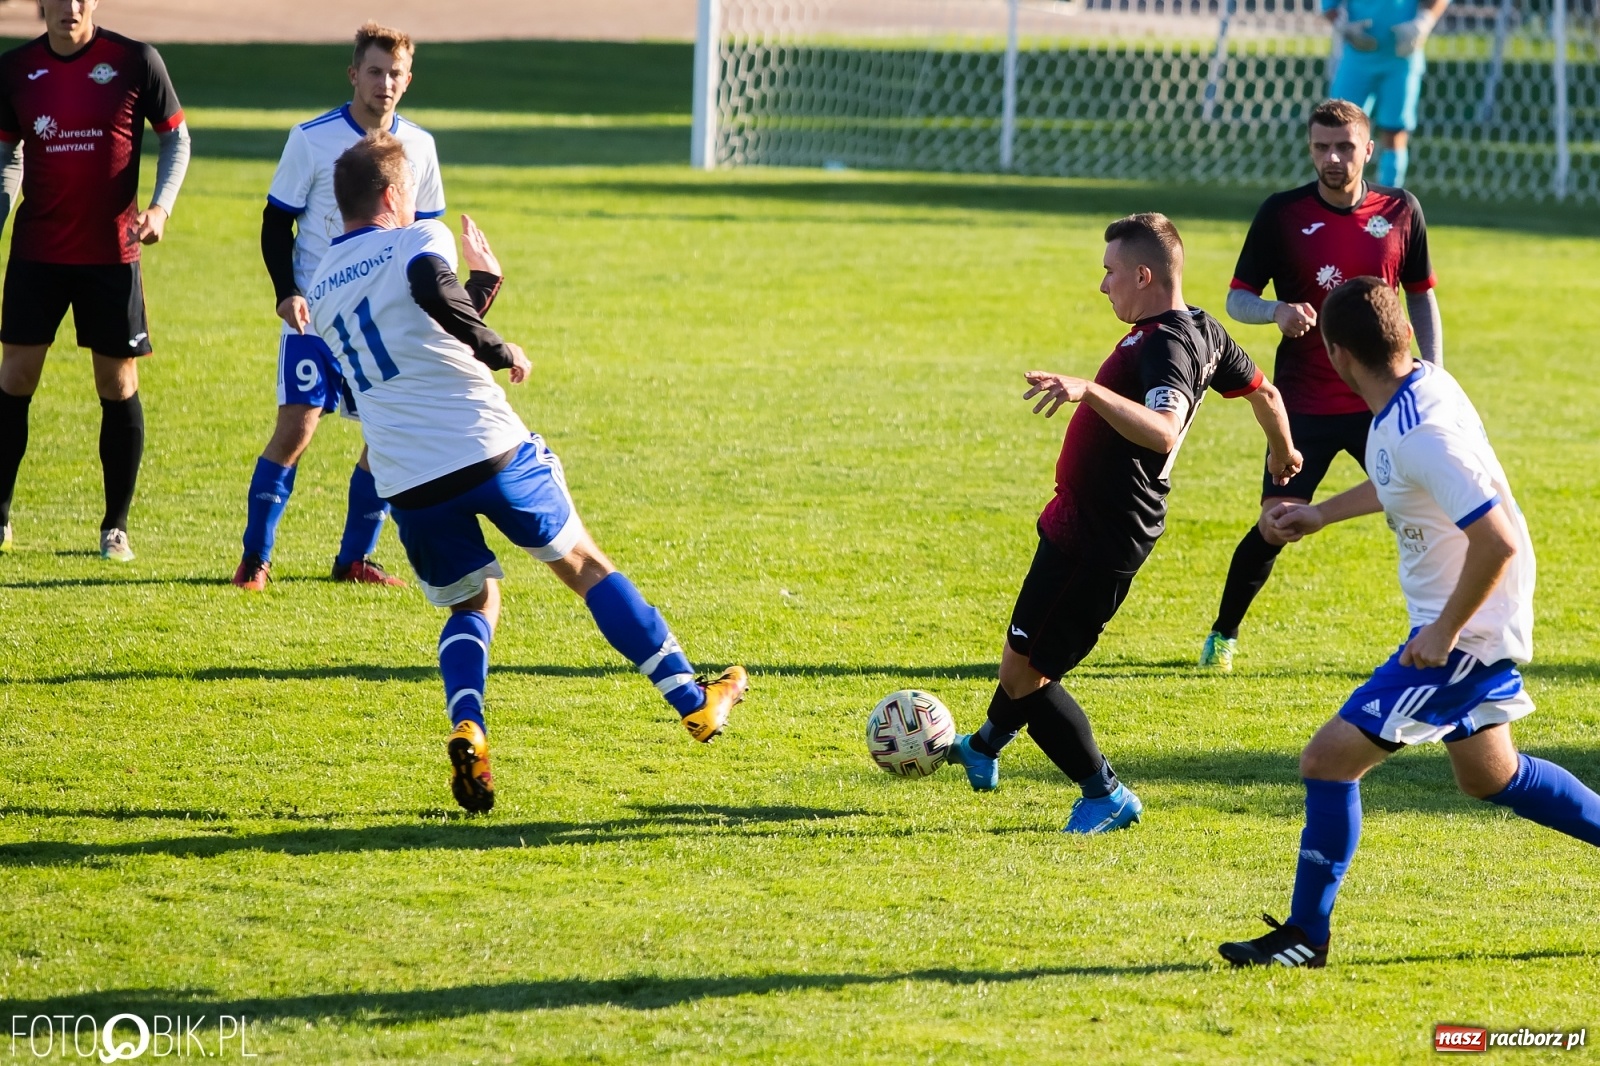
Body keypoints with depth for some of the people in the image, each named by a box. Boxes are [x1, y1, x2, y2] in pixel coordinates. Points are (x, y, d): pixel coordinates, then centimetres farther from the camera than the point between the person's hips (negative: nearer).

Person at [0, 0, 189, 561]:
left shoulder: (135, 61, -5)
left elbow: (176, 137, 3)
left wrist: (161, 207, -11)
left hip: (111, 253, -2)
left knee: (118, 385, 3)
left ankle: (116, 527, 13)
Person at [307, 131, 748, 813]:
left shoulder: (321, 289, 18)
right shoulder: (416, 241, -1)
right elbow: (436, 297, -26)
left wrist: (485, 281, 36)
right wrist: (502, 354, -13)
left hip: (408, 484, 4)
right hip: (489, 449, -4)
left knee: (472, 604, 20)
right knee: (584, 565, 14)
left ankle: (466, 730, -9)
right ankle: (695, 702, 21)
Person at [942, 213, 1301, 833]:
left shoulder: (1167, 346, -25)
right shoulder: (1201, 330, 6)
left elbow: (1163, 433, -43)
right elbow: (1263, 393, 22)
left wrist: (1090, 391, -53)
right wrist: (1283, 452, 41)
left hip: (1100, 542, -11)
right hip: (1079, 523, 11)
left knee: (1023, 671, -5)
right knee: (1025, 652, 29)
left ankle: (1105, 796, 5)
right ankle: (985, 749, 52)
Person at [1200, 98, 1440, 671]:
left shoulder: (1400, 211, 1)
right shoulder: (1282, 214, -5)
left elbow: (1421, 297, 12)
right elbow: (1237, 298, -1)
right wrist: (1276, 311, -24)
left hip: (1381, 402, 2)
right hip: (1304, 404, -2)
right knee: (1275, 526, -3)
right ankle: (1223, 633, 18)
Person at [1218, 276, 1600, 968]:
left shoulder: (1419, 433, -29)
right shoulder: (1425, 384, 0)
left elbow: (1498, 541, -33)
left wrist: (1444, 632, -24)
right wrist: (1323, 513, 26)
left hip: (1460, 635, -10)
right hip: (1483, 626, 10)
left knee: (1328, 760, -7)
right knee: (1489, 777, 26)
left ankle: (1305, 936, 2)